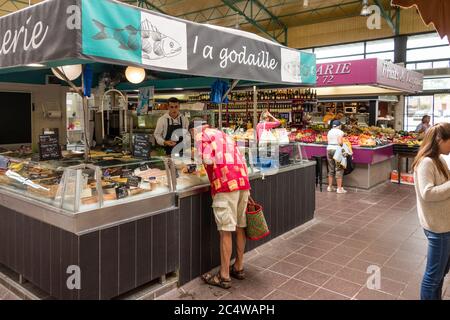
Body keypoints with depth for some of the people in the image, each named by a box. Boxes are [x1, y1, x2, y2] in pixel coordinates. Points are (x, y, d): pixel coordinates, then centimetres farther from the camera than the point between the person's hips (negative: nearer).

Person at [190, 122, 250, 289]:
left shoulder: (201, 135, 6)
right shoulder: (223, 134, 27)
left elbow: (208, 161, -12)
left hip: (225, 184, -8)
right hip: (243, 181, 8)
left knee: (226, 231, -2)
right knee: (240, 227, 15)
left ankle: (224, 277, 7)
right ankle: (239, 267, 28)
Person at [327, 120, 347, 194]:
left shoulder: (329, 132, 15)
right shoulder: (340, 132, -5)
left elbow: (329, 141, 11)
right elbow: (340, 142, -16)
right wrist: (343, 144, 6)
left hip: (329, 149, 6)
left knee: (331, 169, 13)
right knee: (339, 170, -2)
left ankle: (330, 187, 18)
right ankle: (339, 188, -1)